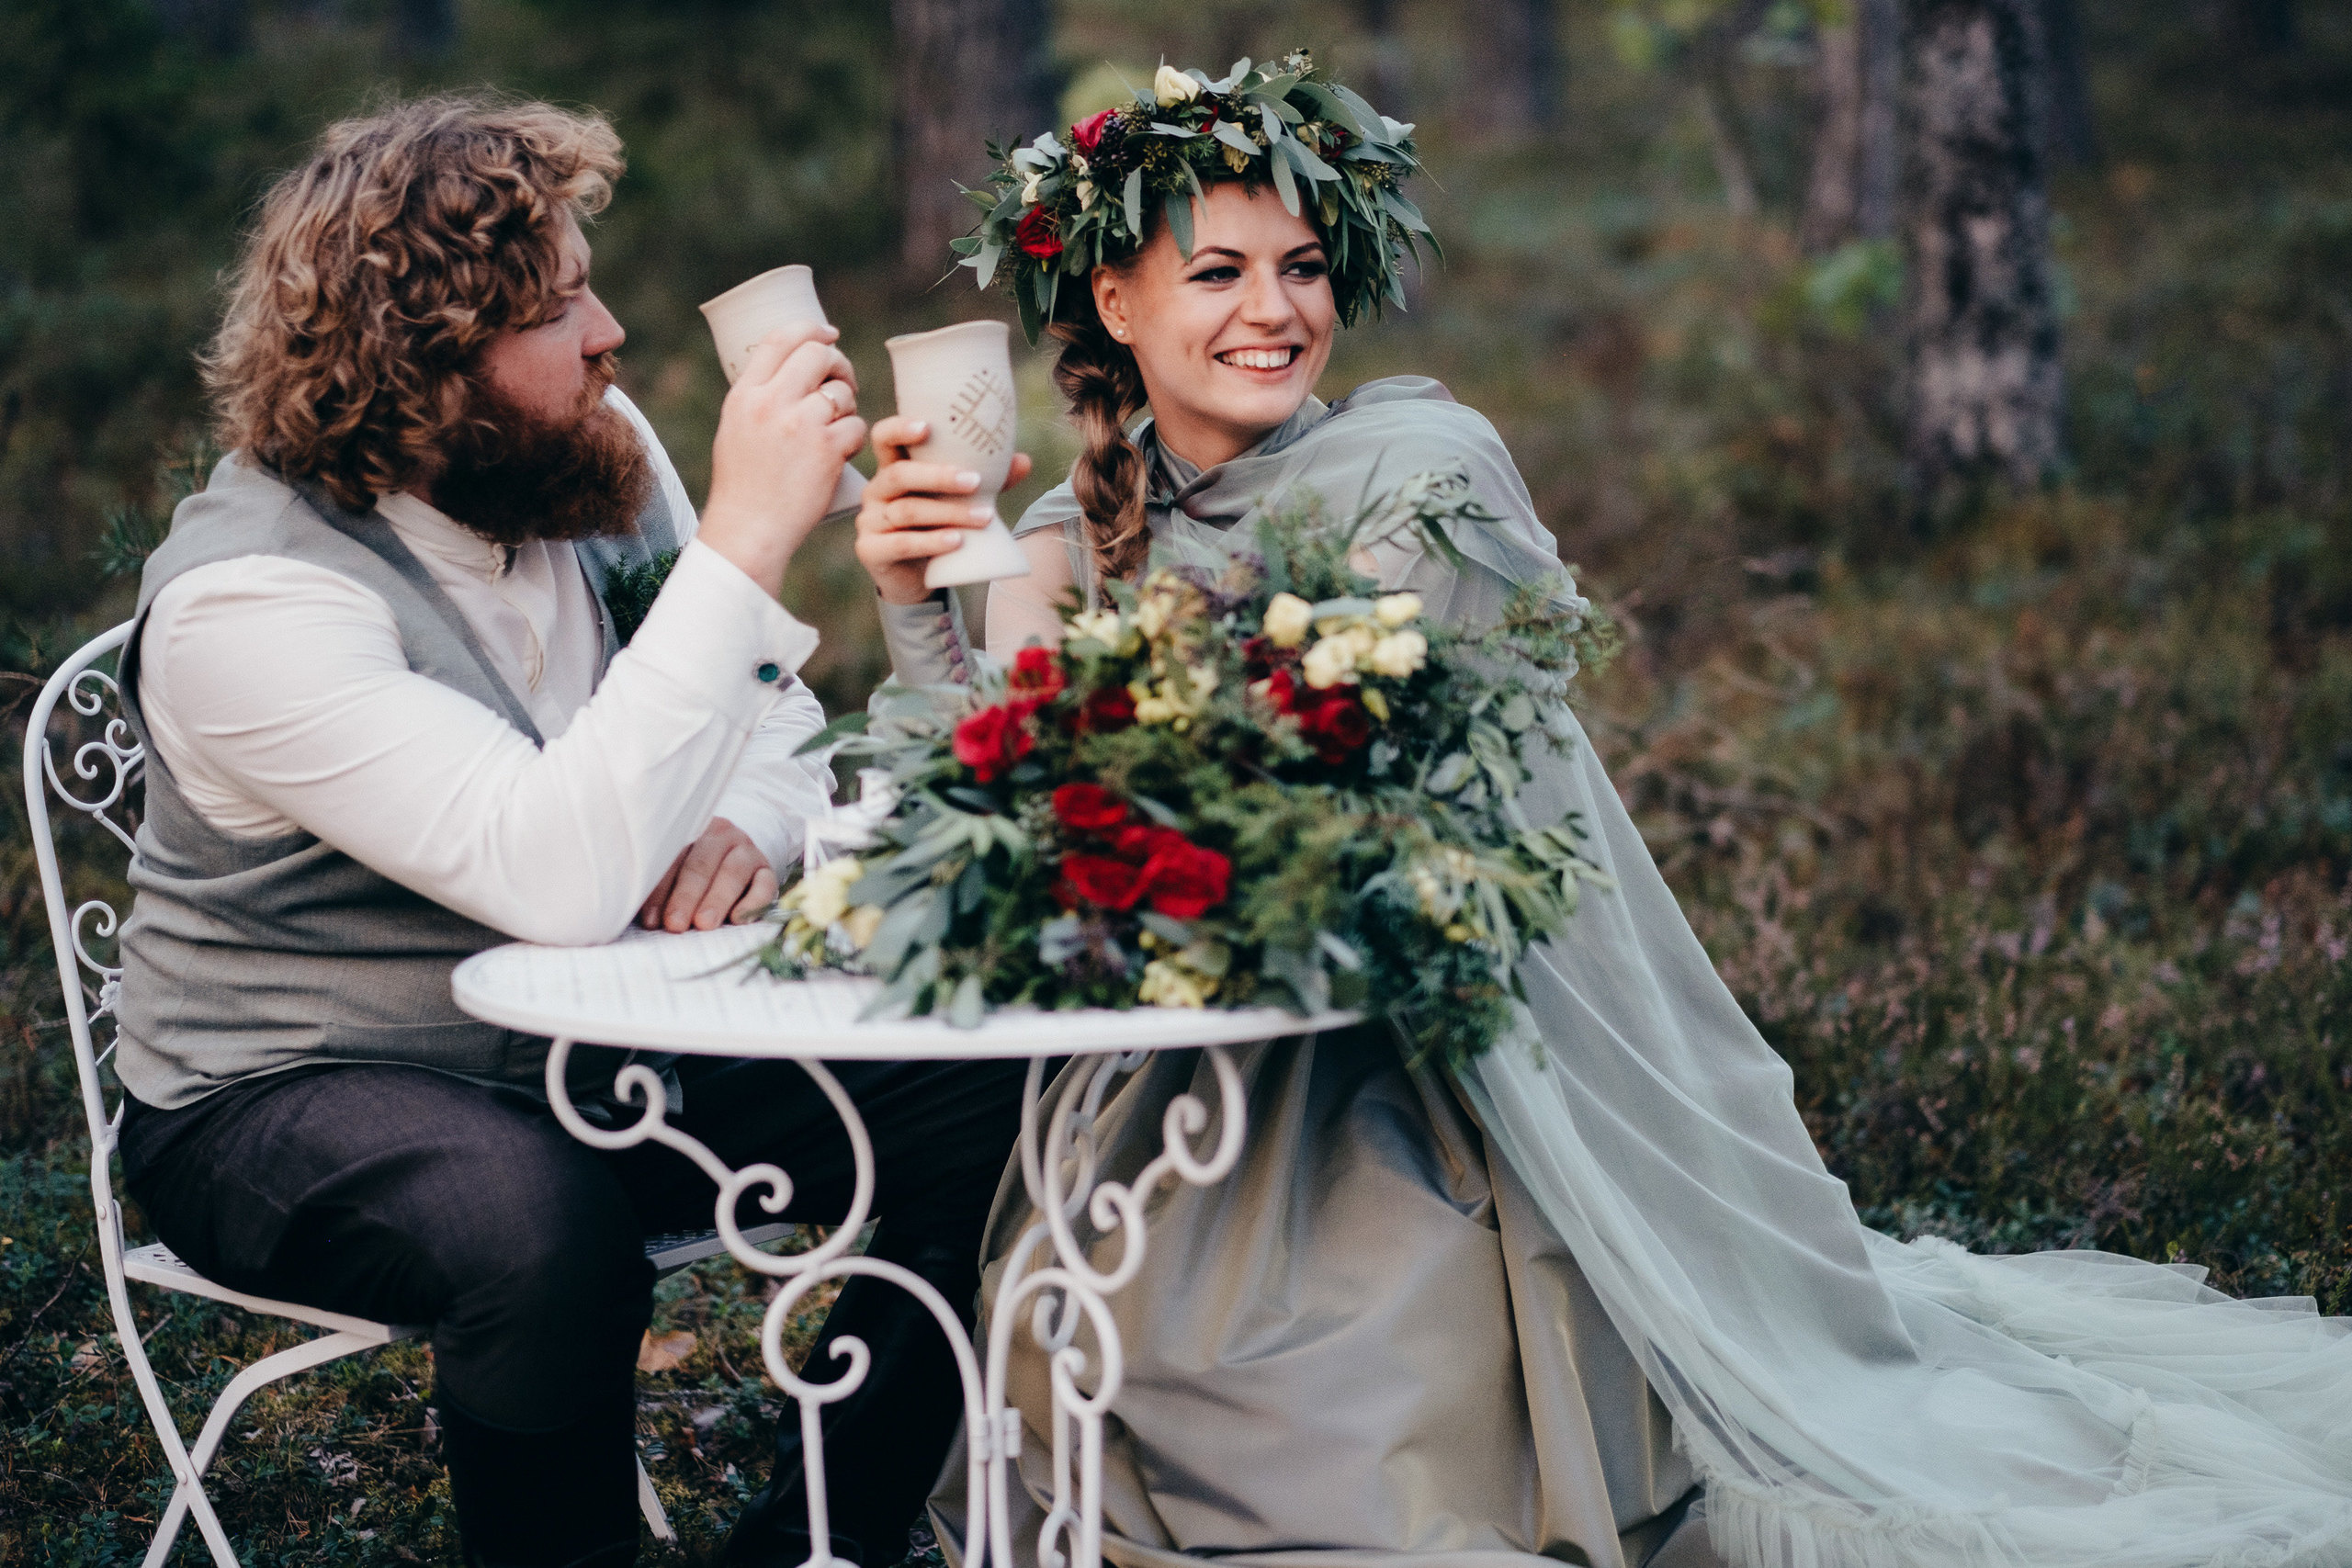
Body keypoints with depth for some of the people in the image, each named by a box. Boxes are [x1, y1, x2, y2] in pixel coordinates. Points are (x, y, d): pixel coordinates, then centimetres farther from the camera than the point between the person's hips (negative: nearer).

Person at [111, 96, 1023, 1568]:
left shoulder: (590, 449, -4)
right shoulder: (245, 602, -26)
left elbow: (768, 702, 9)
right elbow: (560, 879, -38)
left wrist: (750, 824, -15)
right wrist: (745, 540, -40)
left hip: (592, 1045, 7)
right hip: (288, 1098, -6)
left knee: (986, 1102, -11)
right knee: (542, 1224, -39)